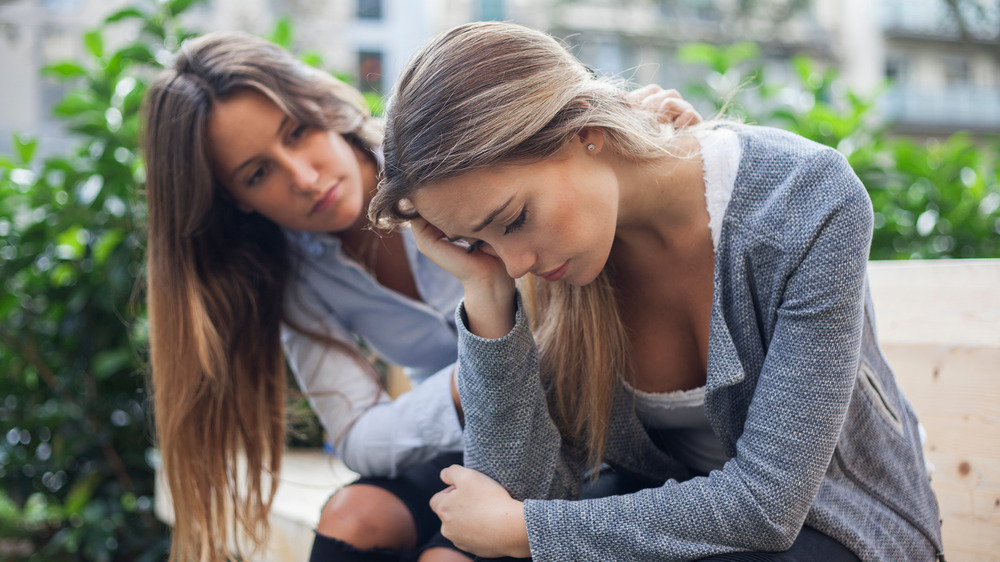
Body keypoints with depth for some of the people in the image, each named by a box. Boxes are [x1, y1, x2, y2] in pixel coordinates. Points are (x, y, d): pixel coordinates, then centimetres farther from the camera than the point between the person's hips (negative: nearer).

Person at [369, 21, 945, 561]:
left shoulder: (808, 198, -26)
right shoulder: (542, 266, -13)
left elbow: (768, 502, -26)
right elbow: (526, 490, -16)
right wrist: (486, 289, -27)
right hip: (659, 509, 3)